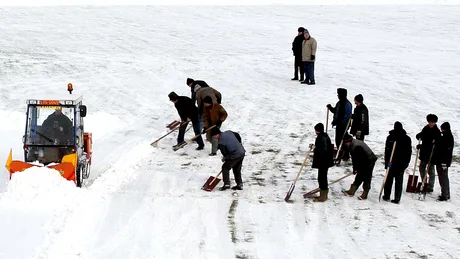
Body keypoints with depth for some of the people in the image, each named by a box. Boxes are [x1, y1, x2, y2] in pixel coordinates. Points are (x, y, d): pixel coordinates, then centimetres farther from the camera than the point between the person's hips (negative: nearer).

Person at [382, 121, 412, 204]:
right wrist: (406, 162, 14)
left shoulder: (390, 137, -6)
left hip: (391, 162, -2)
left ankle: (386, 196, 15)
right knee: (399, 181, 4)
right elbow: (409, 151, 8)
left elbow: (387, 150, -10)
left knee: (389, 179, 10)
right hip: (402, 163, 2)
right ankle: (397, 198, 0)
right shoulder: (407, 139, 4)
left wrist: (387, 161, -8)